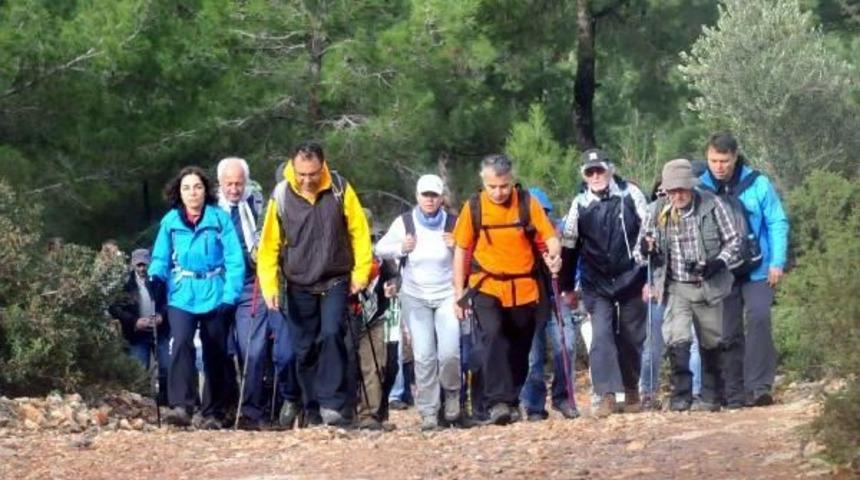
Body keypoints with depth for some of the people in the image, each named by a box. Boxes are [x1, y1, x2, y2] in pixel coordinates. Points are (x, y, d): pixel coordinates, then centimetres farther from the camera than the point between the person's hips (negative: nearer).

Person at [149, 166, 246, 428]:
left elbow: (234, 261, -5)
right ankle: (181, 406, -28)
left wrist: (230, 296, -13)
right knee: (181, 343, -22)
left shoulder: (220, 219, -4)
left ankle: (213, 414, 20)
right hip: (182, 297, 0)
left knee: (215, 355, 9)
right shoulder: (170, 222, 2)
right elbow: (161, 258, 6)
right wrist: (155, 278, -13)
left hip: (215, 296, 0)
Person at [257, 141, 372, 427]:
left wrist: (360, 272, -4)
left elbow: (359, 232, -1)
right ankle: (313, 410, 15)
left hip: (335, 281, -2)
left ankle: (333, 404, -18)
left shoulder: (340, 190, -8)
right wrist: (269, 285, -9)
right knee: (304, 348, 5)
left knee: (331, 335, -19)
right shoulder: (281, 196, -7)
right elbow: (269, 244, -3)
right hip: (299, 285, 2)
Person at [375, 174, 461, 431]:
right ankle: (428, 412, 3)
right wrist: (400, 248, -14)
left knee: (449, 352, -13)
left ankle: (451, 393, 16)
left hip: (447, 295, 0)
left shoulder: (453, 224, -2)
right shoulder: (404, 223, -3)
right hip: (415, 298, 0)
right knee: (423, 356, -4)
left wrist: (458, 247, -16)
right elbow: (380, 249, 5)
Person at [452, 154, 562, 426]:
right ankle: (497, 402, -26)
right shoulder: (474, 207, -1)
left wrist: (554, 255, -25)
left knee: (520, 348, 10)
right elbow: (461, 250, 6)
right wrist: (459, 293, 3)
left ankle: (512, 401, 26)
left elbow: (549, 236, -2)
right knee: (493, 336, -22)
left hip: (524, 288, 2)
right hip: (486, 287, -2)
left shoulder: (527, 203, -2)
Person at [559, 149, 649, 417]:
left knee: (631, 338, 7)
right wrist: (567, 287, 11)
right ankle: (606, 395, -14)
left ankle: (631, 390, 24)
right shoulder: (580, 204, 1)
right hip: (597, 284, 1)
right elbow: (569, 246, 9)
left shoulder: (630, 195, -5)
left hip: (631, 279, -1)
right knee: (601, 336, -11)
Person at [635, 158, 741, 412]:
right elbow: (641, 251, 5)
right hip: (676, 287, 0)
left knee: (711, 343, 9)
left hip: (709, 285, 0)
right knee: (677, 339, -16)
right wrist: (645, 250, -20)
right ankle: (681, 395, -12)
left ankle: (711, 397, 22)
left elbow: (732, 240, 1)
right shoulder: (658, 211, -4)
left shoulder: (711, 205, -10)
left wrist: (719, 262, -17)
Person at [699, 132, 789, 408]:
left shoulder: (757, 184, -3)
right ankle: (734, 395, 10)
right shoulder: (701, 188, 0)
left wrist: (777, 262, -9)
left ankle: (759, 386, -22)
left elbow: (777, 223, -1)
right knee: (728, 333, 4)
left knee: (758, 318, -21)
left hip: (757, 271, -2)